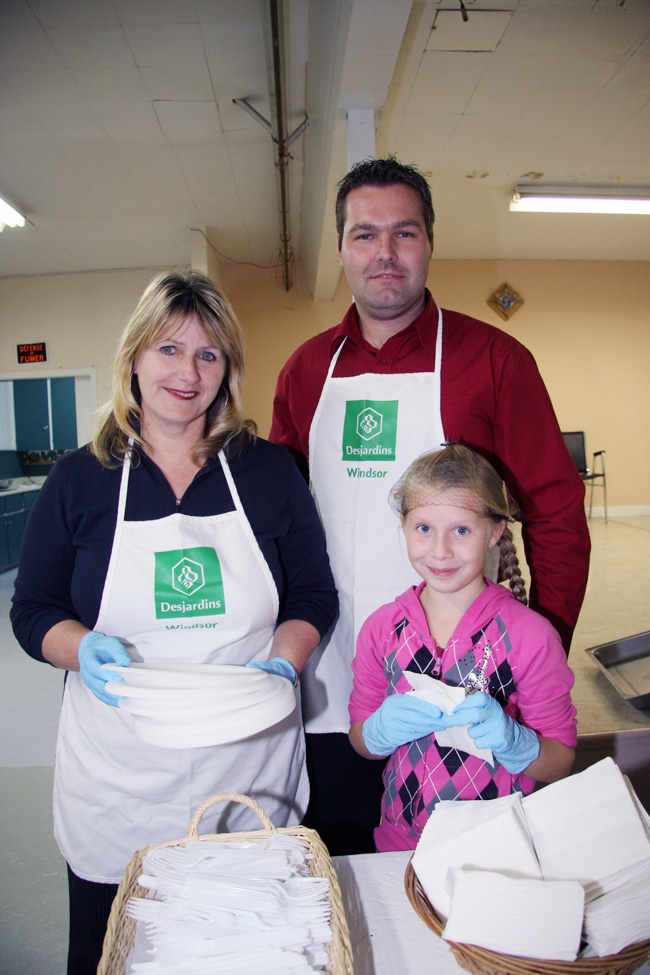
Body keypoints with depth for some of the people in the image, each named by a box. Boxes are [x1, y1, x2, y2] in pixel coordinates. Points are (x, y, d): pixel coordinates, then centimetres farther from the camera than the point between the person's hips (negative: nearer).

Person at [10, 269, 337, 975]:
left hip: (250, 775, 1)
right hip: (117, 783, 0)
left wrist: (282, 663, -13)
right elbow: (33, 611, 4)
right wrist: (87, 650, -16)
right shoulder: (79, 479, -1)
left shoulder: (268, 469, 0)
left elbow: (314, 594, 5)